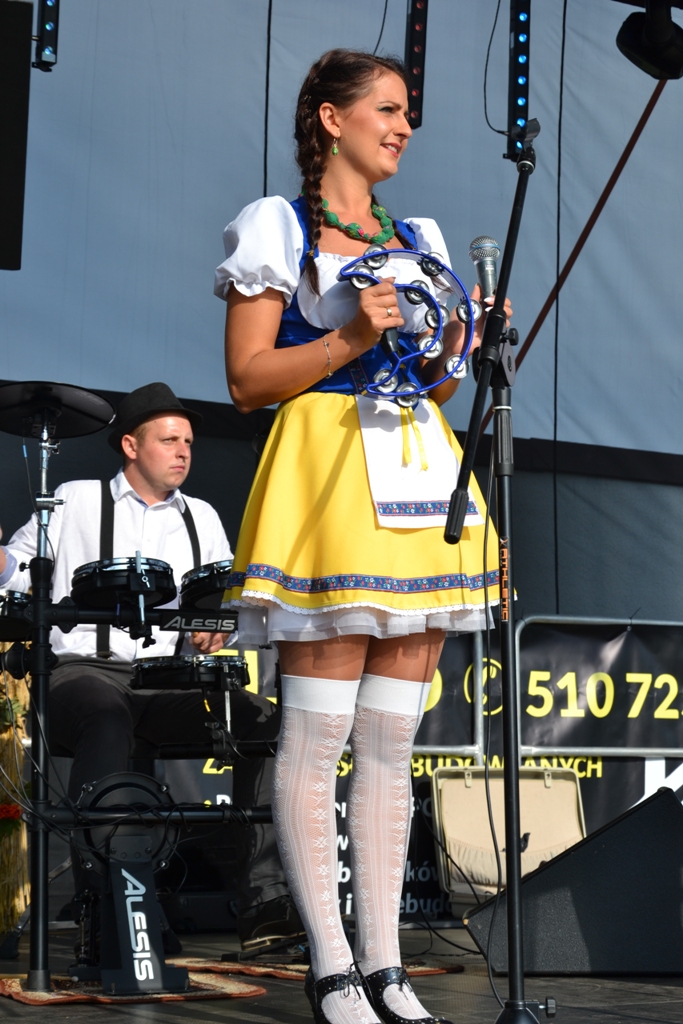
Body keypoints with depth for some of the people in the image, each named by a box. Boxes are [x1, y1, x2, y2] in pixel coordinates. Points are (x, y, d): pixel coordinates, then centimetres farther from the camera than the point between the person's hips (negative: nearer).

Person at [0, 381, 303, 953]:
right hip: (86, 669, -4)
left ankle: (266, 902, -27)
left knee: (267, 724, -22)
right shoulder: (76, 501, 12)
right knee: (107, 720, -40)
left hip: (172, 681, 4)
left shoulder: (201, 518, 22)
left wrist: (219, 627, -5)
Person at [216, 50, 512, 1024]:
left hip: (422, 476, 6)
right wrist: (350, 338, -13)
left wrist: (465, 347, 4)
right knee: (317, 735, -8)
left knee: (392, 740, 5)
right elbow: (247, 380, -4)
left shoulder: (419, 240, 21)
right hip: (326, 473, -6)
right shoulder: (277, 229, 4)